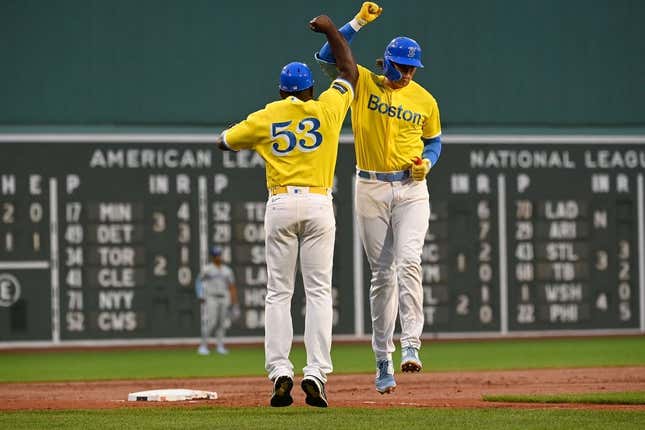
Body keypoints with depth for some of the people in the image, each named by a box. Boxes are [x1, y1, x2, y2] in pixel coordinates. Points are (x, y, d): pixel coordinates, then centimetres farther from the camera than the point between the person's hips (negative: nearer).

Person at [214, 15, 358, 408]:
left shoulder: (265, 118, 7)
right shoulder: (327, 109, 5)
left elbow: (225, 141, 21)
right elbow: (350, 71, 21)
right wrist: (331, 30, 30)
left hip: (280, 204, 1)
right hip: (318, 203, 0)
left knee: (279, 293, 4)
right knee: (319, 292, -1)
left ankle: (280, 373, -8)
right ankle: (316, 375, -11)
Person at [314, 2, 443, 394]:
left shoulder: (425, 100, 4)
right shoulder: (363, 82, -1)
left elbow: (434, 141, 17)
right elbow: (327, 57, -13)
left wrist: (427, 162, -5)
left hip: (411, 189, 0)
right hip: (371, 189, 0)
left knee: (408, 262, -20)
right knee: (382, 275, 2)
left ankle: (410, 346, -23)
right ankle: (383, 361, 8)